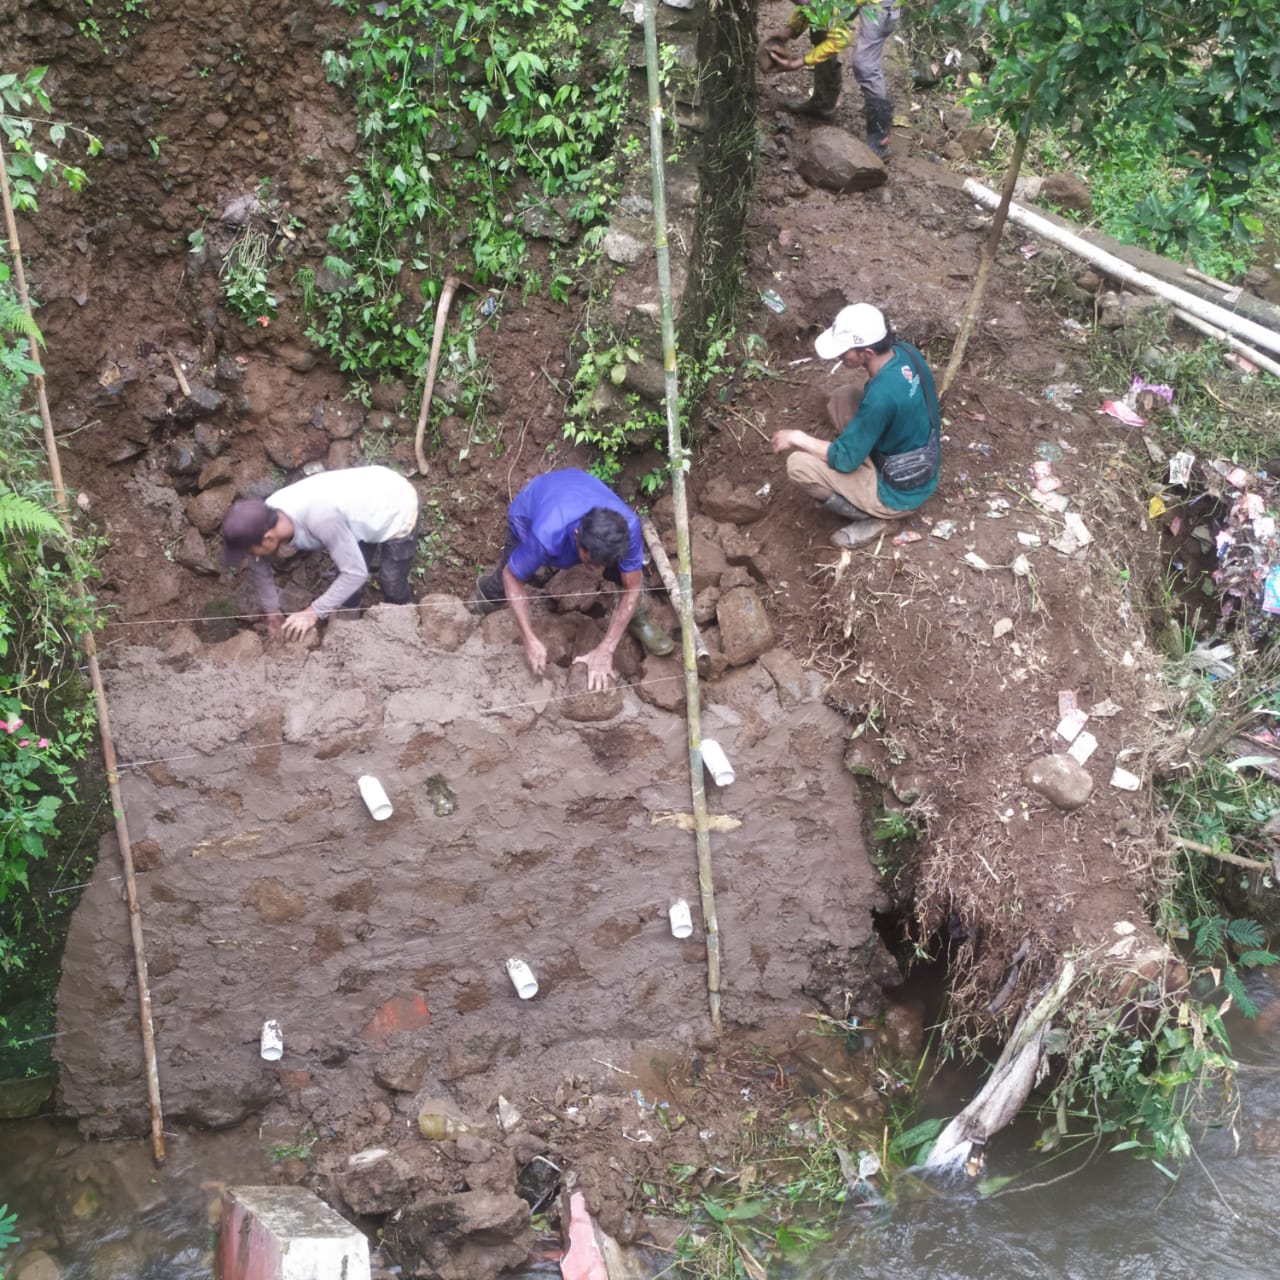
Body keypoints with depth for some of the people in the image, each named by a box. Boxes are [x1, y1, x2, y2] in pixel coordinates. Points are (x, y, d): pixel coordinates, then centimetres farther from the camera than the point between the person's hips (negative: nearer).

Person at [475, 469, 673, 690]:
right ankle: (491, 591, 36)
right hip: (529, 506, -1)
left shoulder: (628, 525, -40)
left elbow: (632, 587, -26)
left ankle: (637, 617, 13)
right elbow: (512, 577, -27)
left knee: (625, 572, -17)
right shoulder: (547, 536, -47)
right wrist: (531, 641, -28)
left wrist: (605, 650, -27)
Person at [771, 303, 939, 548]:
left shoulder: (881, 396, -35)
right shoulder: (906, 352, -9)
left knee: (798, 465, -15)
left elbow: (844, 460, -23)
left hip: (898, 493, -9)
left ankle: (870, 517, 2)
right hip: (919, 469, 9)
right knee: (843, 398, 11)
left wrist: (798, 438, -11)